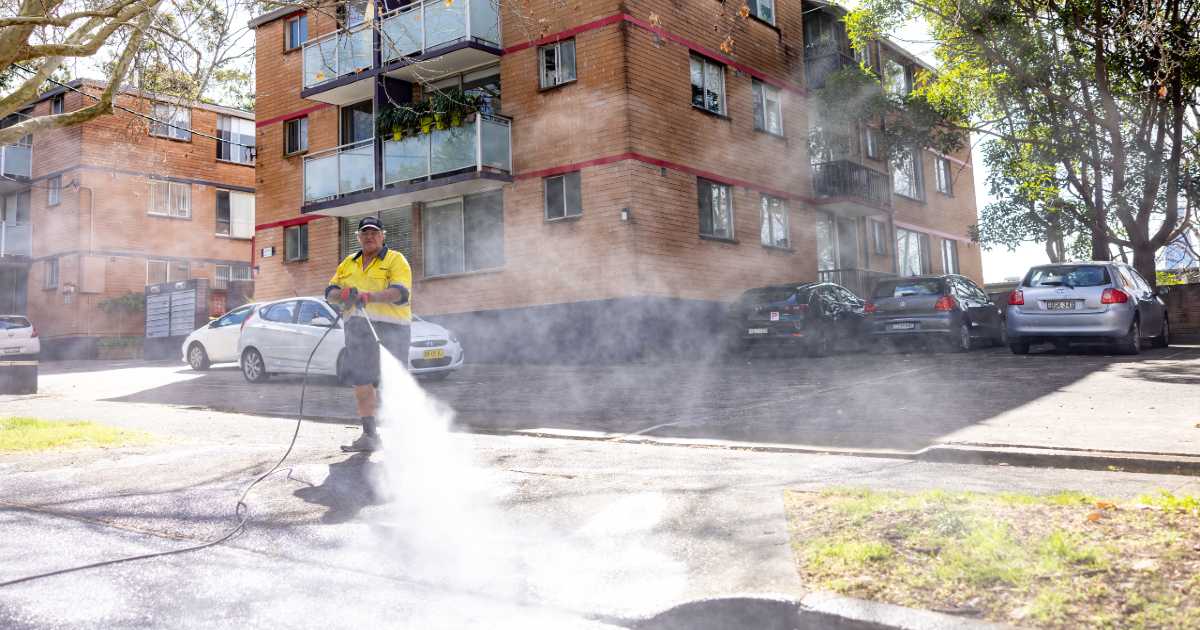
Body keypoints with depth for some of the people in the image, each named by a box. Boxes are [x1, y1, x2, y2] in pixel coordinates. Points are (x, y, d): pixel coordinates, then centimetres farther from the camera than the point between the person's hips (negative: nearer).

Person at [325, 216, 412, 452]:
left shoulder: (396, 260, 2)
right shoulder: (348, 263, 21)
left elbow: (400, 292, -14)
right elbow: (330, 292, 14)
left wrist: (370, 296, -29)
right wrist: (342, 293, -10)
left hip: (389, 327, -6)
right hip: (357, 328, 6)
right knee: (361, 382, 7)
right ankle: (369, 435, 17)